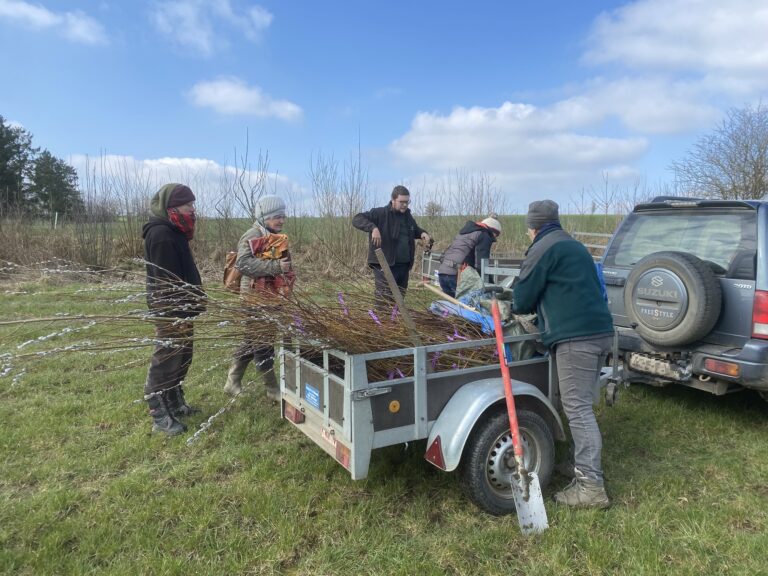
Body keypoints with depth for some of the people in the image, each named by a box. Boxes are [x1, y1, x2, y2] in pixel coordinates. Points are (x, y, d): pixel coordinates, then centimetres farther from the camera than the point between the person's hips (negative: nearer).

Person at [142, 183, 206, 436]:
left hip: (180, 309, 10)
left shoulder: (173, 232, 14)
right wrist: (178, 314, -23)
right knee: (166, 361, -2)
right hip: (170, 311, -10)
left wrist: (190, 306, 18)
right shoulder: (161, 234, -19)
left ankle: (175, 403, 31)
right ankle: (161, 417, 7)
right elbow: (166, 280, -23)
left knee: (182, 357, 18)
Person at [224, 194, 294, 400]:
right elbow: (243, 263, -27)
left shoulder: (276, 238, 13)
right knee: (263, 343, 0)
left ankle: (233, 382, 28)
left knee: (252, 340, 15)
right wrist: (275, 267, -31)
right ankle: (273, 389, 9)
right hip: (256, 297, -9)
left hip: (272, 297, 9)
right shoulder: (252, 236, -14)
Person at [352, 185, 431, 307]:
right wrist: (373, 227, -33)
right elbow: (357, 219, -17)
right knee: (383, 301, -4)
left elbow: (414, 230, 31)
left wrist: (422, 233, 8)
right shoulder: (381, 214, -10)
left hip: (404, 266, 7)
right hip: (385, 266, -7)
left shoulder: (407, 215, 12)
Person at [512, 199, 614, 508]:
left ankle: (591, 486, -6)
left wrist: (517, 307, 20)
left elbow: (523, 295, -3)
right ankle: (584, 467, 27)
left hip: (576, 337, -10)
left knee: (577, 408, -8)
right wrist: (533, 304, 29)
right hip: (600, 331, 10)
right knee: (581, 404, 18)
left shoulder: (544, 248, -4)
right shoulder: (574, 246, 25)